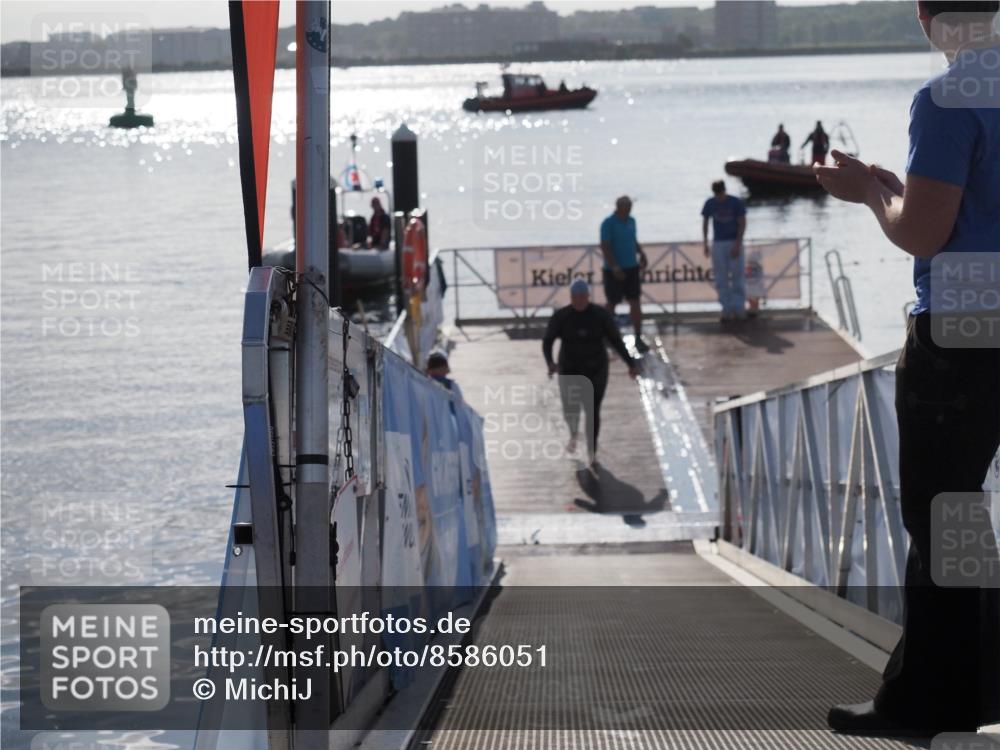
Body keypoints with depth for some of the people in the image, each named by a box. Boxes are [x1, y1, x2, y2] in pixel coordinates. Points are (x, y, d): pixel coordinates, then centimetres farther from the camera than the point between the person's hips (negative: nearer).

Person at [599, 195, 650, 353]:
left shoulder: (631, 221, 7)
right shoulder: (608, 223, -13)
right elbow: (605, 247, -17)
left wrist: (641, 253, 0)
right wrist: (615, 267, -23)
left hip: (632, 268, 5)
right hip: (614, 270, -5)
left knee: (635, 302, -1)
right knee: (612, 303, 8)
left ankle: (638, 338, 0)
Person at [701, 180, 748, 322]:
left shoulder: (736, 203, -8)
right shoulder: (709, 204, 0)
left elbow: (742, 223, -8)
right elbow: (705, 223, 11)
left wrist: (737, 245, -15)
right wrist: (705, 244, 6)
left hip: (734, 242, -2)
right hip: (718, 243, 3)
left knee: (737, 277, -3)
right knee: (721, 278, 0)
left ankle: (739, 309, 3)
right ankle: (727, 310, 5)